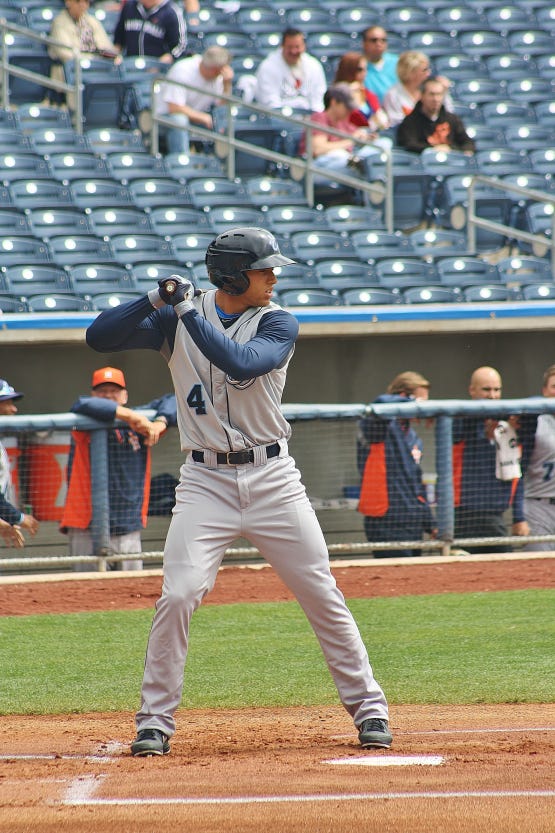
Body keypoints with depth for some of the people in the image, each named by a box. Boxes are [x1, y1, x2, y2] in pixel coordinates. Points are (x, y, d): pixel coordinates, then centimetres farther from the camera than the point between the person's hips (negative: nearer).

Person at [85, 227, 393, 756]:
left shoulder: (277, 323, -3)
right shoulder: (175, 320, 1)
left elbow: (241, 363, -23)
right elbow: (99, 337, -8)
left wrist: (190, 312, -23)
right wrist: (156, 300, -20)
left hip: (272, 479, 0)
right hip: (205, 481, 0)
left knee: (322, 596, 1)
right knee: (178, 596, -13)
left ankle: (368, 707, 14)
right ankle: (155, 720, -1)